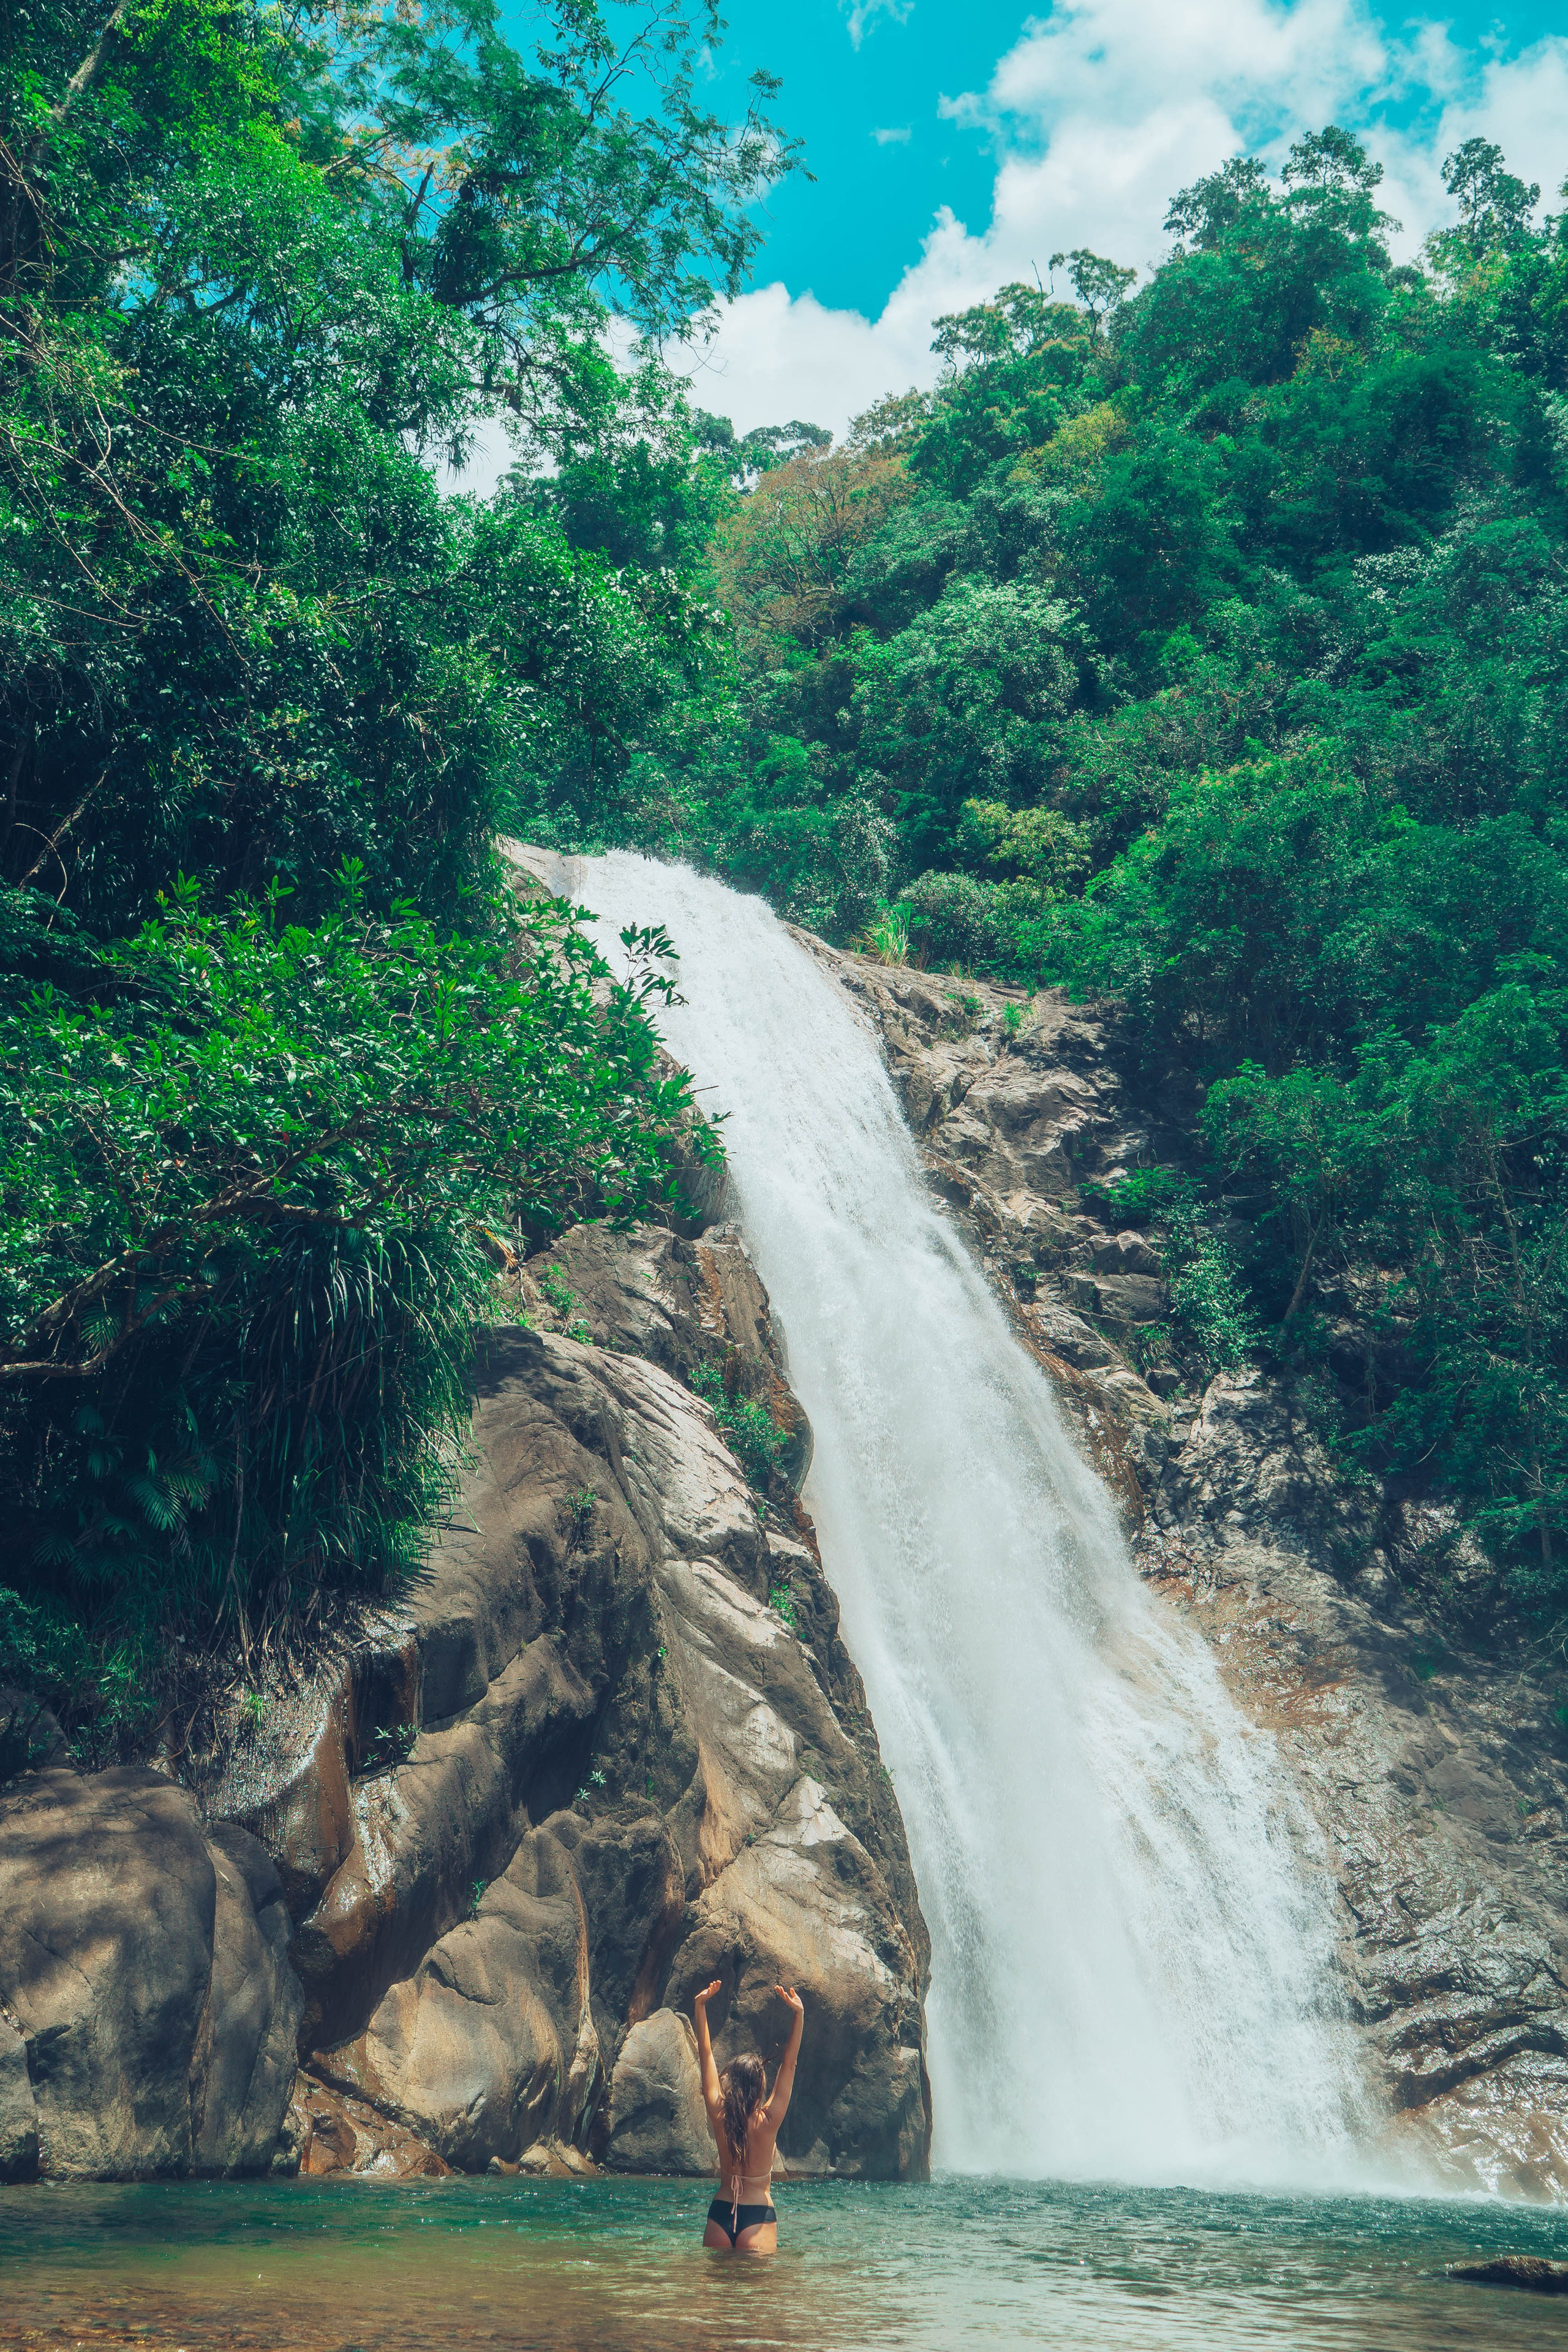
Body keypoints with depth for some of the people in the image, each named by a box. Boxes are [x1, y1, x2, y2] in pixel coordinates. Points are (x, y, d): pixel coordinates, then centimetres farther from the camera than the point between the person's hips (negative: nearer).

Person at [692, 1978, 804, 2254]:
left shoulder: (719, 2116, -7)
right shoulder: (768, 2122, -13)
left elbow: (706, 2057, -3)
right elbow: (789, 2064, -12)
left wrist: (700, 2007, -1)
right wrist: (799, 2014, -13)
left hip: (720, 2213, 3)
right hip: (758, 2215, -3)